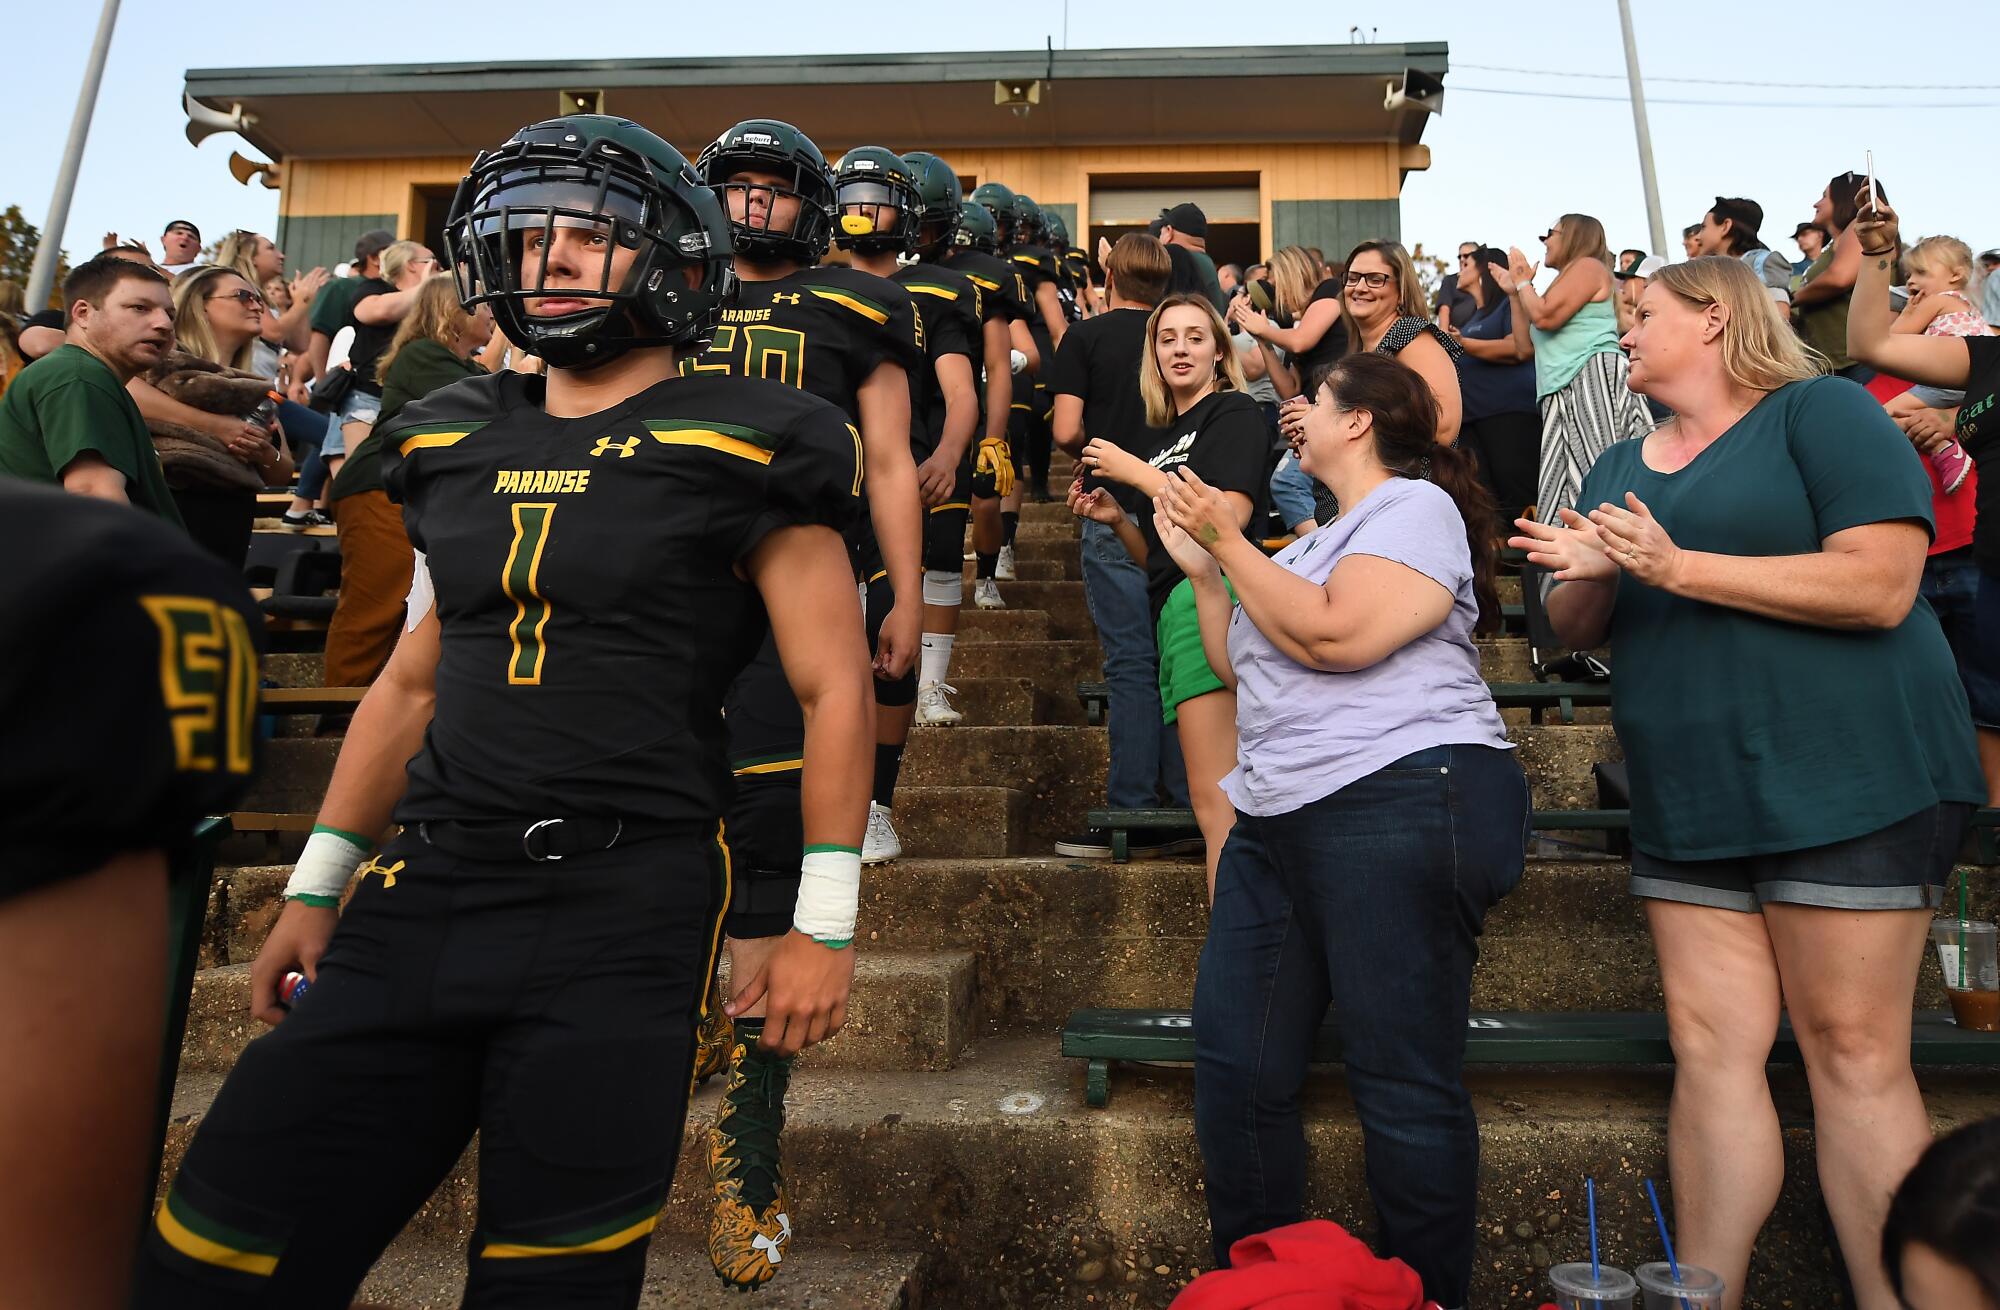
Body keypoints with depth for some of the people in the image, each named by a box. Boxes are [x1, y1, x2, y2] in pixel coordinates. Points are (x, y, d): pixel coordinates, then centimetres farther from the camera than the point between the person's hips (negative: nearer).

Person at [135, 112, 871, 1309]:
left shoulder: (744, 448, -3)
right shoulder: (457, 440, 14)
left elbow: (835, 687, -4)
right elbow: (414, 680, 20)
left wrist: (824, 924, -5)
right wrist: (317, 885, 20)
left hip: (627, 910, -5)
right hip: (427, 894, 6)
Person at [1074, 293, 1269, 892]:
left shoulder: (1234, 412, 3)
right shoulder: (1168, 438, 26)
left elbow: (1228, 518, -13)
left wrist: (1136, 472, -7)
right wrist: (1115, 519, 8)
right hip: (1176, 608, 9)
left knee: (1213, 800, -15)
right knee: (1225, 804, 4)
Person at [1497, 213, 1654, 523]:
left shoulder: (1587, 266, 1)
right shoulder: (1565, 281, 29)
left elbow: (1545, 317, -12)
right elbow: (1527, 344, 28)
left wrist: (1523, 281, 6)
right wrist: (1514, 293, 26)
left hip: (1594, 378, -9)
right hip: (1564, 395, 9)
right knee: (1566, 488, -1)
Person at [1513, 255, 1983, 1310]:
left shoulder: (1821, 410, -3)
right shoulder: (1620, 465, 17)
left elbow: (1880, 586, -15)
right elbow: (1579, 630, 17)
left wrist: (1676, 567, -16)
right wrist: (1591, 573, -6)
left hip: (1844, 785, -5)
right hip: (1689, 803, 6)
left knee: (1852, 1049, -1)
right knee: (1710, 1042, 4)